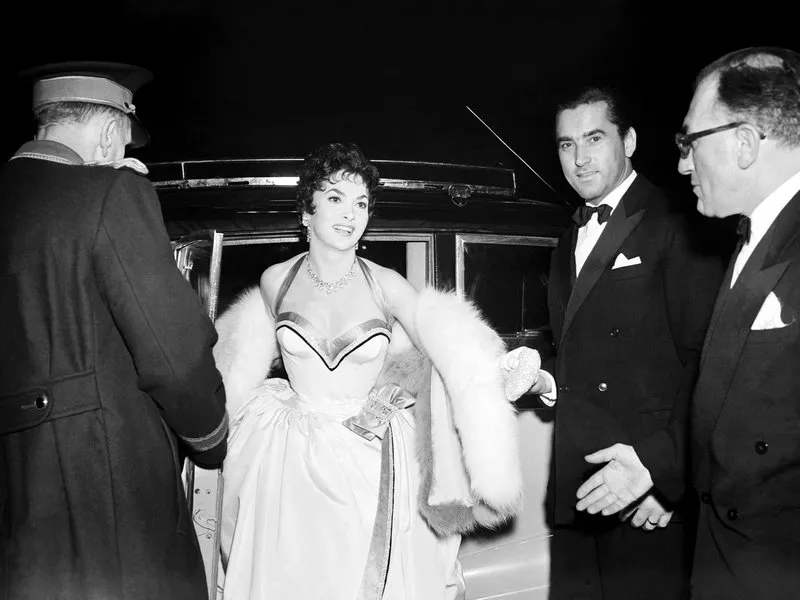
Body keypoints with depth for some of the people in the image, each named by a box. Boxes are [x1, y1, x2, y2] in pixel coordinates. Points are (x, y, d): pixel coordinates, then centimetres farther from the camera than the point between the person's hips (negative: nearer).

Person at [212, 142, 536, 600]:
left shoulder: (386, 286, -8)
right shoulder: (274, 282, -3)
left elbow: (452, 352, -10)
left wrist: (500, 380, -25)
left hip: (375, 467, -1)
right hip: (294, 466, 1)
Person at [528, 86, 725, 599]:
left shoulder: (676, 228, -8)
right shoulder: (568, 247, 16)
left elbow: (702, 361, -14)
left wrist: (662, 465, -20)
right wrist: (549, 382, 3)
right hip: (577, 491, 7)